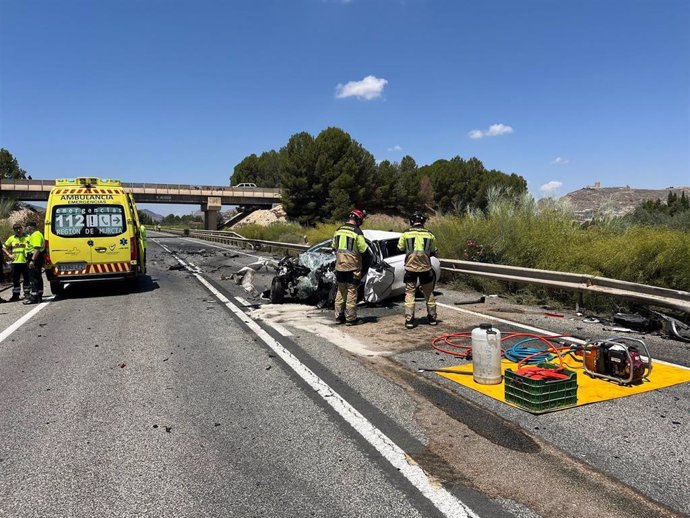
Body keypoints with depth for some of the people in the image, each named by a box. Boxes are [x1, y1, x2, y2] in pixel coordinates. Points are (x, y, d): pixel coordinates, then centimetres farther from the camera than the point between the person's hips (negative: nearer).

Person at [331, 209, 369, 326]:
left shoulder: (339, 230, 5)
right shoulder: (357, 231, -13)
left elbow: (333, 247, 14)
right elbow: (363, 249, -11)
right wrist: (366, 246, 9)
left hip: (339, 265, 5)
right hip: (352, 266, -5)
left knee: (340, 291, 15)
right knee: (351, 292, 2)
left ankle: (339, 316, 20)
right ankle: (350, 318, 4)